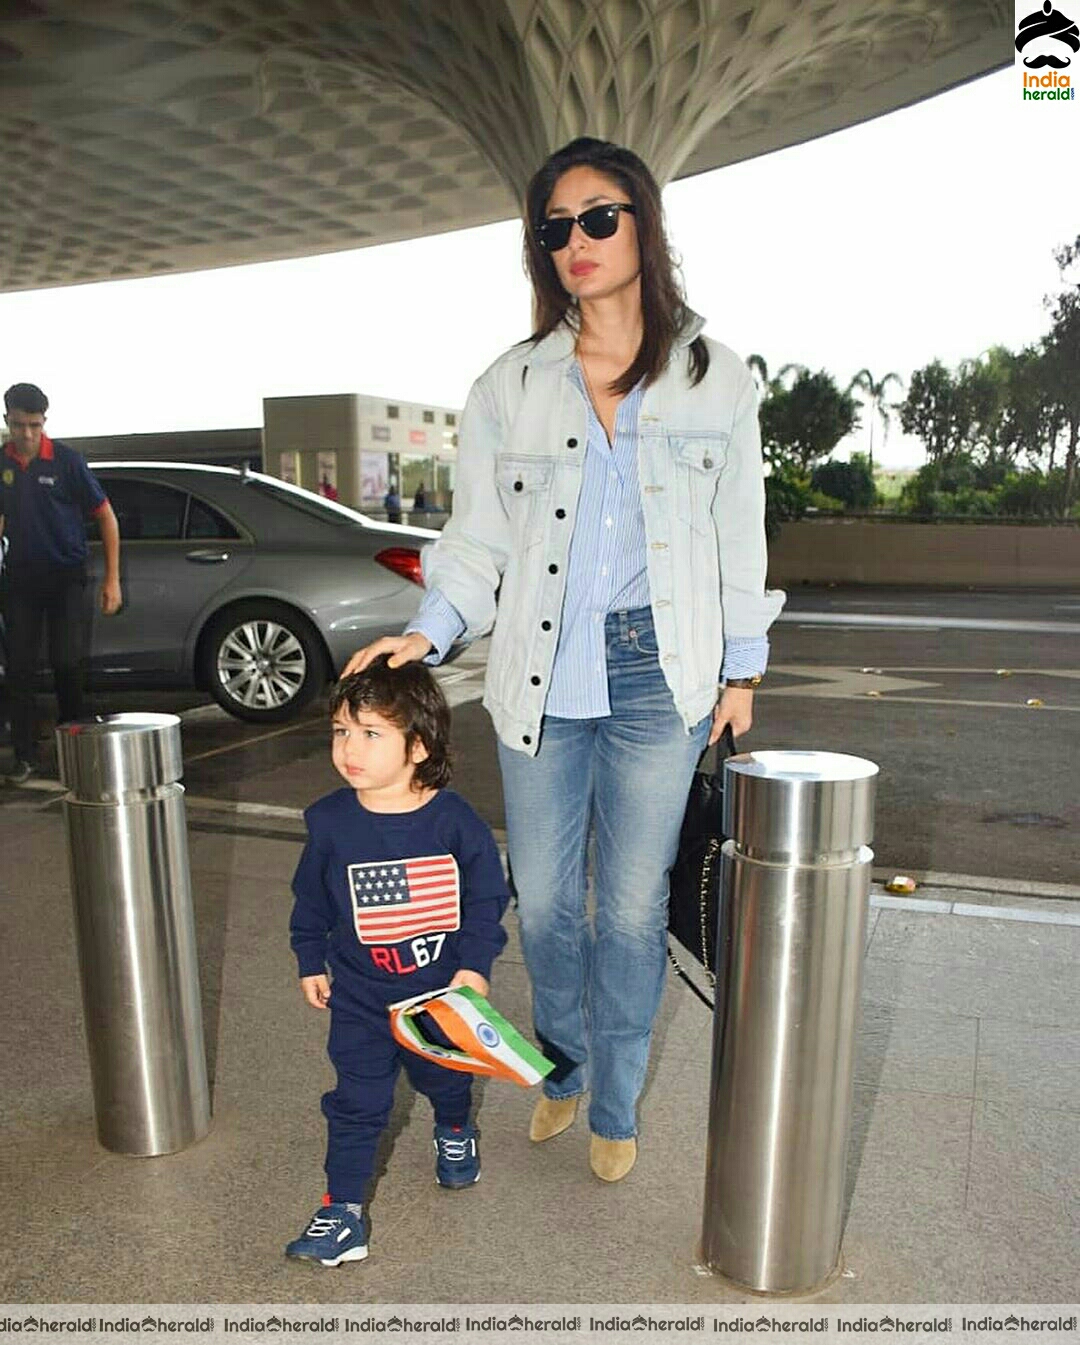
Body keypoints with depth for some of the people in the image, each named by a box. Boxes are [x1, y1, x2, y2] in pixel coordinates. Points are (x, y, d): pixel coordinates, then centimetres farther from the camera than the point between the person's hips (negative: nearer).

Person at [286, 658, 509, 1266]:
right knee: (357, 1103, 3)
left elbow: (487, 896, -8)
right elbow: (310, 899, 2)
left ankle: (456, 1136, 55)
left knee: (446, 1078, 24)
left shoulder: (454, 819, -19)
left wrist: (475, 965, -11)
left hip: (442, 989, 1)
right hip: (360, 997, 0)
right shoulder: (330, 821, -13)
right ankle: (343, 1212, 18)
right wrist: (311, 963, 7)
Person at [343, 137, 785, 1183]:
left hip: (659, 675, -1)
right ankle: (562, 1066, 38)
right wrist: (430, 631, -11)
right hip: (542, 675, 1)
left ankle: (615, 1105, 30)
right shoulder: (509, 387, 5)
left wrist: (742, 668, 7)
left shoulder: (716, 379, 4)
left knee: (633, 905, 7)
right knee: (543, 897, 10)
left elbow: (739, 536, 8)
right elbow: (478, 539, 4)